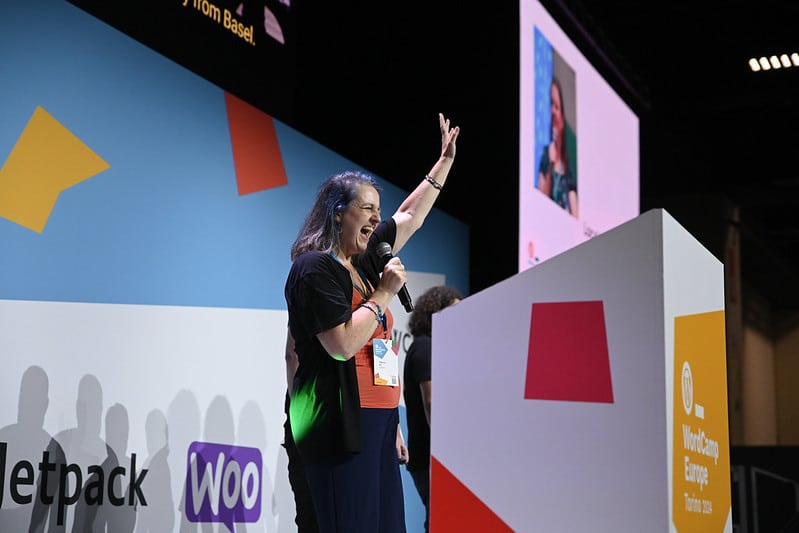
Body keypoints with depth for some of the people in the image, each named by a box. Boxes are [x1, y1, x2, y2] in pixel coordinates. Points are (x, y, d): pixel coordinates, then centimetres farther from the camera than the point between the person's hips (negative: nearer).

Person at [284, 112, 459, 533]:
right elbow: (342, 345, -19)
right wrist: (385, 293, -9)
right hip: (340, 423, -9)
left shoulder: (363, 261, 17)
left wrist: (445, 161, 34)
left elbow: (410, 216, 30)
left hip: (377, 418, 9)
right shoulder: (315, 267, -9)